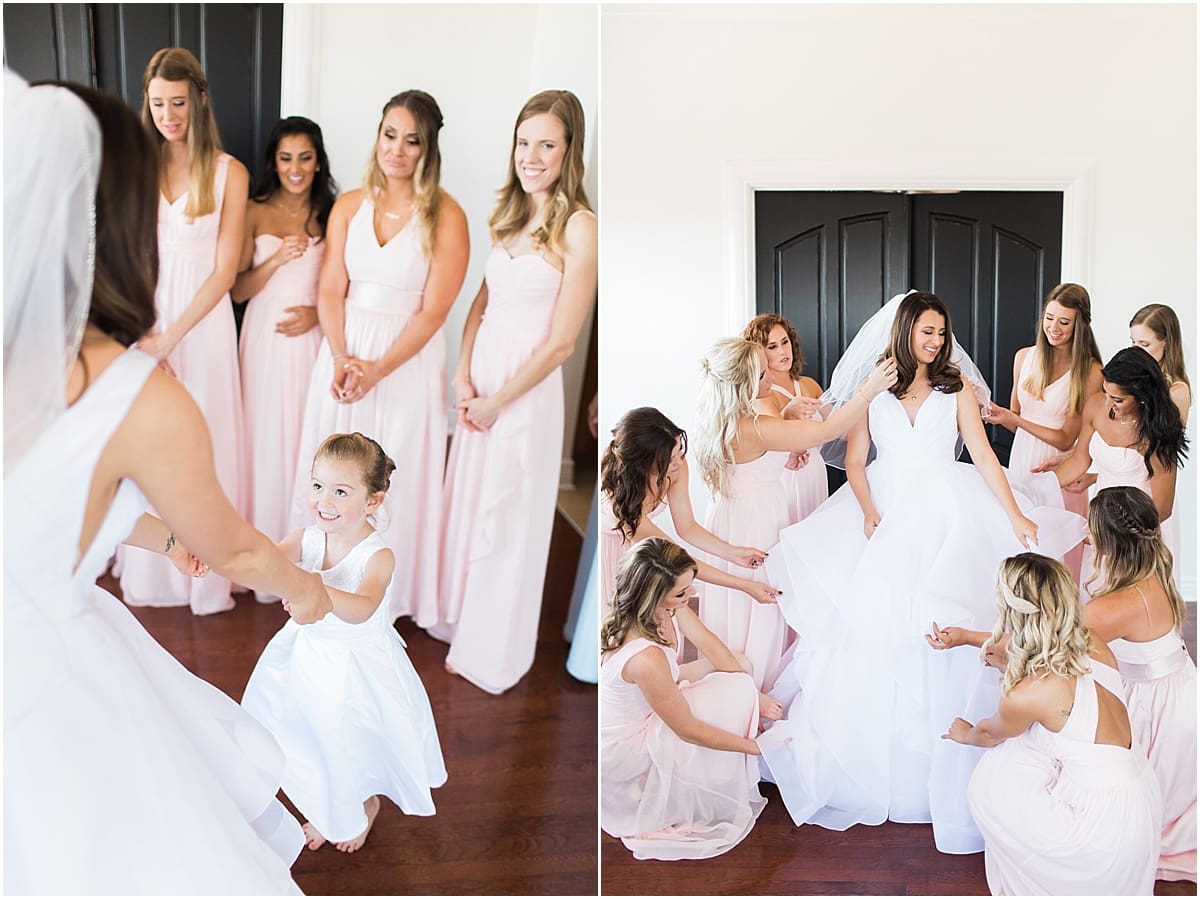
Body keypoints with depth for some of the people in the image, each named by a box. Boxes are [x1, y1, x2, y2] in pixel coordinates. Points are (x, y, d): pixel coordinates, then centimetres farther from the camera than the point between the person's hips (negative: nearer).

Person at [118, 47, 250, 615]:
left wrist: (170, 339, -10)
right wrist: (142, 335, -9)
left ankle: (207, 572, 18)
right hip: (143, 318, 3)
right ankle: (150, 573, 24)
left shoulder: (229, 173, -4)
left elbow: (225, 270, -7)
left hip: (202, 319, -2)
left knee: (202, 440, 3)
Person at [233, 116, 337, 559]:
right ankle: (265, 536, 22)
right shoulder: (254, 212, 0)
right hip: (265, 336, 1)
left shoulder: (333, 213, 0)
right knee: (266, 433, 5)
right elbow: (237, 290, -2)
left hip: (314, 336, 0)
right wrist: (277, 260, -16)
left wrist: (318, 312, -12)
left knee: (310, 435, 4)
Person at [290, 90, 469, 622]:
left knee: (395, 475, 5)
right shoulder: (349, 206, 4)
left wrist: (378, 369, -16)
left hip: (409, 361, -3)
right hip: (344, 353, 4)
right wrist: (341, 359, -13)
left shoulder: (446, 217, -9)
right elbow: (330, 290, 1)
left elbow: (433, 311, -12)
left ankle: (390, 592, 24)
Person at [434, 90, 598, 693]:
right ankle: (458, 617, 40)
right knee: (466, 502, 18)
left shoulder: (578, 228, -15)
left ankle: (491, 651, 27)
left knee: (507, 519, 7)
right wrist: (463, 378, -3)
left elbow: (561, 343, -16)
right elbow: (481, 304, 10)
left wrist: (497, 400, -10)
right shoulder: (510, 216, 7)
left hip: (527, 388, -7)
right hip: (481, 377, 7)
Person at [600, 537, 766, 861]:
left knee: (737, 662, 4)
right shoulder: (645, 658, -40)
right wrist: (757, 746, -17)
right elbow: (688, 730, -27)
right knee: (736, 692, -15)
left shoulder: (666, 605, -19)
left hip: (643, 702, 8)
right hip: (622, 746, -8)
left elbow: (710, 645, -3)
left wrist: (752, 689, -8)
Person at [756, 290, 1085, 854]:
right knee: (873, 632, 0)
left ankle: (939, 774, 10)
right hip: (888, 517, 1)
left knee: (941, 642, -3)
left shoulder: (957, 387, 7)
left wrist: (1017, 517, -9)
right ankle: (873, 769, 14)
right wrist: (869, 512, -12)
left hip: (945, 520, 0)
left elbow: (983, 455, 0)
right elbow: (854, 461, 3)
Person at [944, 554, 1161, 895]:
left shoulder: (1025, 696, -24)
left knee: (988, 787, 9)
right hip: (1138, 796, 7)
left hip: (1105, 825, -7)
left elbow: (990, 734, 2)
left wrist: (965, 734, 25)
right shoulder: (1093, 645, -7)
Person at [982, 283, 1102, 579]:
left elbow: (1065, 439, -10)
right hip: (1021, 463, 4)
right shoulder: (1024, 357, 5)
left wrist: (1013, 418, -18)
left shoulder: (1090, 372, -9)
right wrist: (997, 415, -8)